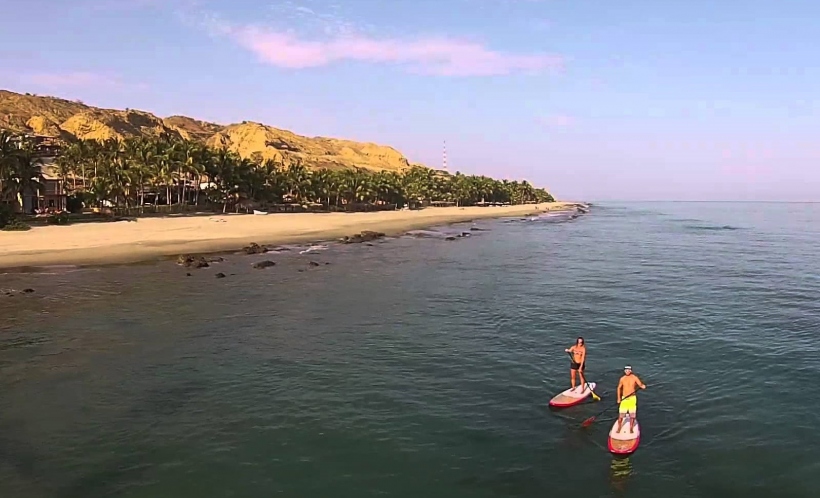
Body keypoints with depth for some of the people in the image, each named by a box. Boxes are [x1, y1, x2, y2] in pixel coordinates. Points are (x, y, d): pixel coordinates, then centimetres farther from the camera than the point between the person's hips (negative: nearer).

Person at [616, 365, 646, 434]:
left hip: (632, 398, -1)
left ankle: (631, 428, 22)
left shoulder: (634, 378, -7)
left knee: (632, 414, 4)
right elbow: (619, 388, 10)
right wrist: (619, 398, 5)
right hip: (624, 398, 1)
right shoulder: (622, 379, -1)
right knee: (621, 414, 0)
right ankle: (619, 428, 17)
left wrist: (643, 386, -42)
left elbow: (640, 384, -18)